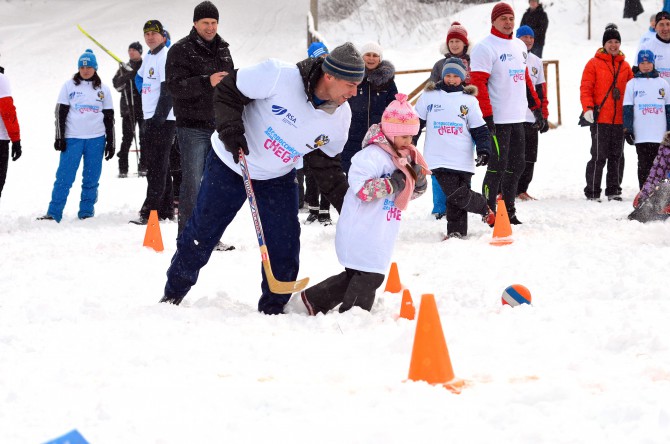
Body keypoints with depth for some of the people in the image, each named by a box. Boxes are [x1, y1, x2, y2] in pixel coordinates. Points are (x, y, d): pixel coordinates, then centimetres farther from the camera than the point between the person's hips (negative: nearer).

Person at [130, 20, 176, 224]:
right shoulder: (149, 57, 17)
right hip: (152, 118, 10)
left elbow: (168, 90, -18)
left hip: (163, 120, -10)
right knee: (158, 165, 13)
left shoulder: (166, 56, -11)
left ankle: (151, 211, -12)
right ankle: (166, 210, 19)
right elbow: (142, 80, 29)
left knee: (157, 166, -10)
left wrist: (159, 118, -21)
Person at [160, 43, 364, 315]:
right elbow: (228, 90, -19)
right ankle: (172, 296, 25)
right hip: (230, 164, -3)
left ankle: (272, 310, 16)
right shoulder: (278, 76, -32)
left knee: (285, 247, -4)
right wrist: (230, 128, -32)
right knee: (200, 234, 5)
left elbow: (326, 167, 0)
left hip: (278, 179, 4)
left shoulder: (340, 117, -14)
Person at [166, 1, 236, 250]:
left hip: (219, 126, 6)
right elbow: (175, 86, -16)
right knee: (192, 183, -7)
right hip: (193, 128, -6)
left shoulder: (223, 49, 14)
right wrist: (207, 82, -29)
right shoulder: (181, 50, -5)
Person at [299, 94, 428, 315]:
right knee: (370, 276, -7)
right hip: (363, 230, -10)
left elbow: (409, 193, 20)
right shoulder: (373, 155, -18)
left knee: (356, 275, 15)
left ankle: (315, 299, 25)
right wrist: (391, 184, -27)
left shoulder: (404, 157, 12)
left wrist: (418, 182, -1)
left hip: (380, 234, 10)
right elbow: (360, 187, -28)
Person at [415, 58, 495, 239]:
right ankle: (456, 232, 7)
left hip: (463, 160, 0)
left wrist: (484, 150, -4)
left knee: (460, 197, -6)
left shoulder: (469, 100, 9)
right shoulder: (429, 96, 9)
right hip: (439, 159, 0)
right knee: (455, 197, -9)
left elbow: (480, 129, 10)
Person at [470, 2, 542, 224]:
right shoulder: (485, 48, -9)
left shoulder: (519, 46, 17)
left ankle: (508, 209, 21)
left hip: (517, 118, 8)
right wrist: (486, 115, -21)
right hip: (498, 120, -8)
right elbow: (478, 83, -15)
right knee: (498, 166, -7)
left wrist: (536, 106, 20)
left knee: (516, 165, 12)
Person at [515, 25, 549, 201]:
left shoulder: (537, 62, 17)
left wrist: (544, 116, 15)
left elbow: (541, 91, 20)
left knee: (529, 157, 6)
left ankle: (522, 190, 15)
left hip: (531, 119, 5)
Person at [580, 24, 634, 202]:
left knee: (617, 156, 8)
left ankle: (614, 190, 16)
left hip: (619, 120, 5)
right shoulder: (594, 63, 0)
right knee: (599, 156, -6)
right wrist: (588, 108, -17)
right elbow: (585, 88, -4)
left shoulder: (625, 66, 14)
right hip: (600, 119, -5)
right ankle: (592, 192, 0)